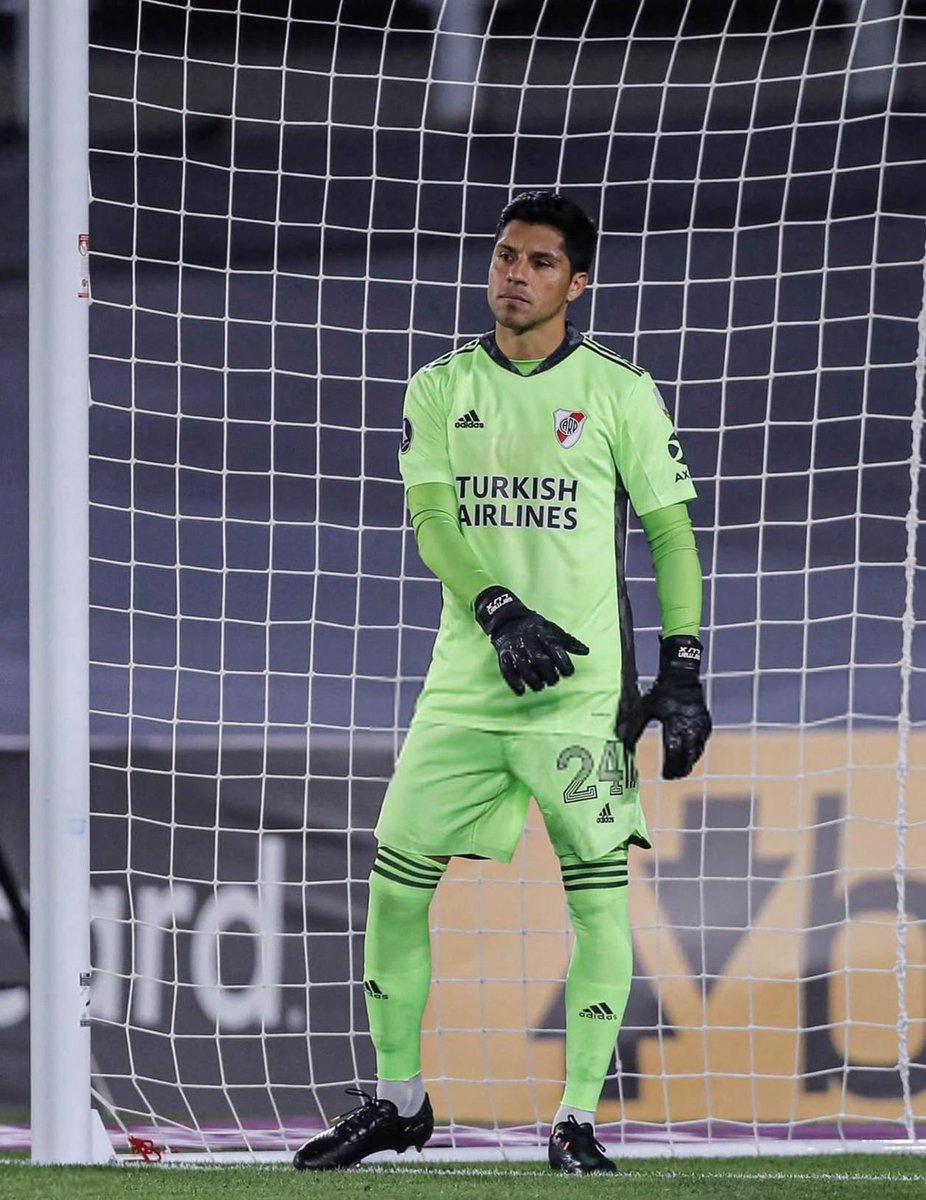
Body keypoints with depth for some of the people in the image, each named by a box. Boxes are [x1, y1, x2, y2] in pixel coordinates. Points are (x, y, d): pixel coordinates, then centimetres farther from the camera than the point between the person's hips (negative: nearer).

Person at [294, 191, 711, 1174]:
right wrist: (500, 611, -21)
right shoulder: (441, 390, 8)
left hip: (582, 689, -3)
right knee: (397, 878, 2)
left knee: (597, 890, -8)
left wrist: (682, 671, -4)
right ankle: (398, 1102, 16)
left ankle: (578, 1118, -2)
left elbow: (670, 534, 3)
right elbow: (432, 521, -4)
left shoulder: (618, 392, 1)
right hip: (465, 682, 3)